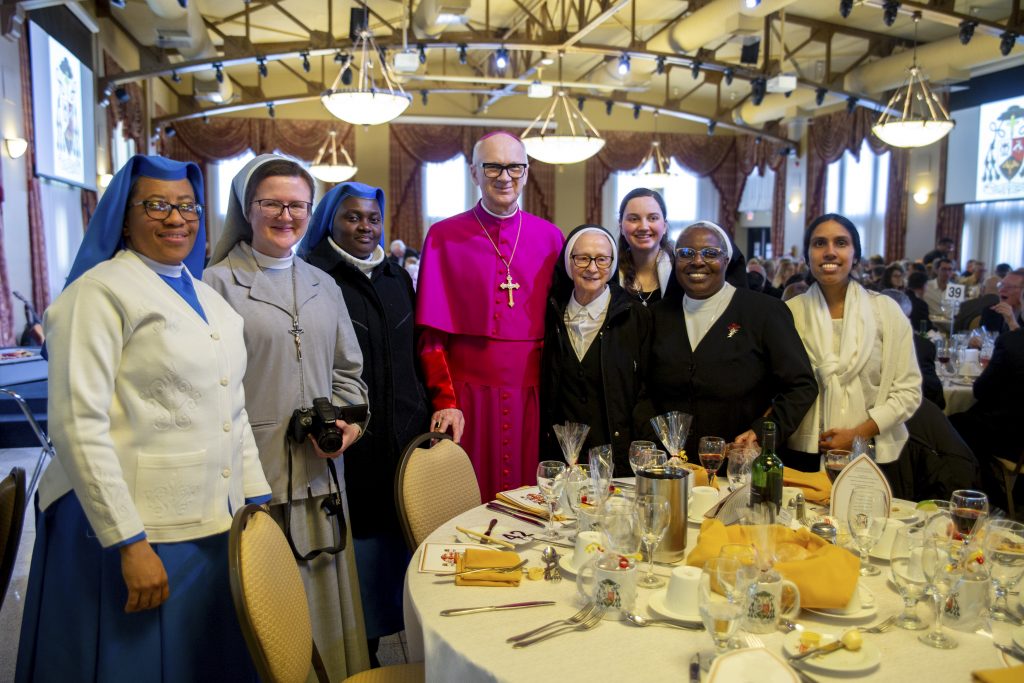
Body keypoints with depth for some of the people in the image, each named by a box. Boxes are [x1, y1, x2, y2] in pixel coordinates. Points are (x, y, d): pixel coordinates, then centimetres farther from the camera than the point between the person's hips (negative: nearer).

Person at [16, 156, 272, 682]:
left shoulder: (207, 298, 13)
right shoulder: (99, 293, -8)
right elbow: (79, 426, -15)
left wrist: (259, 500, 11)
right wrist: (129, 544, -18)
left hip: (218, 525, 7)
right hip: (138, 532, -6)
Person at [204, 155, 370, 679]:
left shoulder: (322, 286, 15)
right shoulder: (219, 283, -3)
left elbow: (348, 369, 18)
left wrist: (349, 421, 1)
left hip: (319, 471, 5)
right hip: (253, 473, -5)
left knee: (323, 590, 14)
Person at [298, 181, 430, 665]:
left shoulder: (398, 277, 14)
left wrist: (425, 416, 13)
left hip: (405, 438, 5)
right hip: (350, 441, -5)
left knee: (397, 540, 10)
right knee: (357, 548, 2)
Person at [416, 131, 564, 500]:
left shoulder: (550, 238, 8)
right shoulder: (443, 236, 1)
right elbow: (431, 333, -2)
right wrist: (445, 401, -10)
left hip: (531, 399, 2)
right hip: (468, 396, -2)